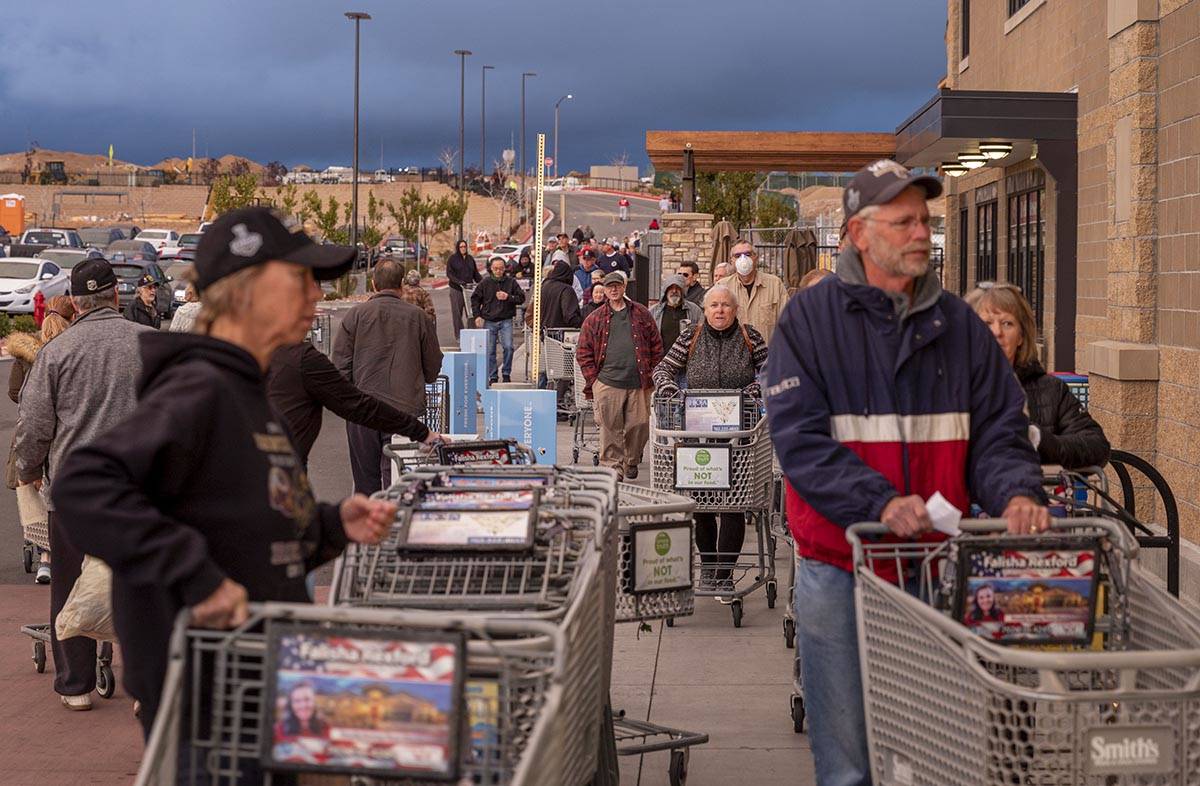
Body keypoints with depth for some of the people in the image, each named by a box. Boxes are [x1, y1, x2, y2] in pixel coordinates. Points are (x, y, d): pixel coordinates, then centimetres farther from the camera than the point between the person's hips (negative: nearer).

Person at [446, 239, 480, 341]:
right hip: (456, 289, -3)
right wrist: (459, 282, -19)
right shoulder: (452, 259, 2)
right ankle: (458, 335, 2)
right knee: (457, 313, -2)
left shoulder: (470, 258, 15)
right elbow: (449, 273, -6)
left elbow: (476, 273, 19)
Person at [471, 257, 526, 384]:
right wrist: (477, 315, 0)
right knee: (490, 350, 2)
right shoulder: (486, 283, 2)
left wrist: (508, 297, -13)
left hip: (506, 321, -1)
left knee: (508, 347, -12)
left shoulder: (511, 282, 1)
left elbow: (521, 298, 3)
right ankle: (492, 376, 12)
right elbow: (475, 299, 9)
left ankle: (506, 374, 5)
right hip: (489, 321, 1)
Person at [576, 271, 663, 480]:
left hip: (638, 383, 1)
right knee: (610, 428, -3)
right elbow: (583, 353, 7)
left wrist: (651, 375, 6)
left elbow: (656, 347, 12)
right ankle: (613, 466, 6)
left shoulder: (642, 314, 11)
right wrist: (593, 380, -1)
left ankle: (632, 462, 24)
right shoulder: (594, 319, 8)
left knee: (639, 424, 3)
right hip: (607, 384, -1)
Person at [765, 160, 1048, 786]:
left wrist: (1015, 492, -14)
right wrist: (881, 504, -24)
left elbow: (997, 427, 8)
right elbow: (798, 437, -12)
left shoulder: (958, 324, 8)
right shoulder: (810, 318, -2)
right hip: (838, 571, -3)